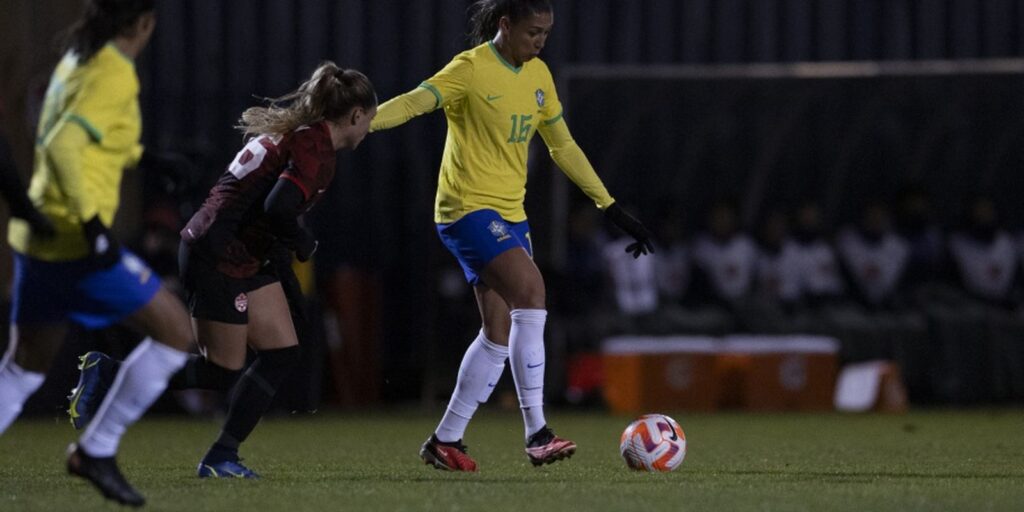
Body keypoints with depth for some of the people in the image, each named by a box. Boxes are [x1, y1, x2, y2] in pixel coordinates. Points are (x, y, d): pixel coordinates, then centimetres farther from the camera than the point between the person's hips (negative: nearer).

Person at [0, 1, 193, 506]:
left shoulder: (76, 61, 13)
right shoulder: (116, 76, -13)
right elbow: (61, 146, -26)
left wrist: (141, 156, 38)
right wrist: (92, 220, -31)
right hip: (75, 238, -9)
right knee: (175, 329, 2)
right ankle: (96, 450, 3)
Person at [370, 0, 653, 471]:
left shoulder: (538, 76, 11)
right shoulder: (471, 69, -11)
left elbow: (563, 147, 19)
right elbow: (413, 103, -23)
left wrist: (612, 208, 20)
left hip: (510, 214, 8)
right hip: (468, 206, -8)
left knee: (500, 331, 5)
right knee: (530, 290, -25)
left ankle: (445, 441, 16)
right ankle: (536, 432, -26)